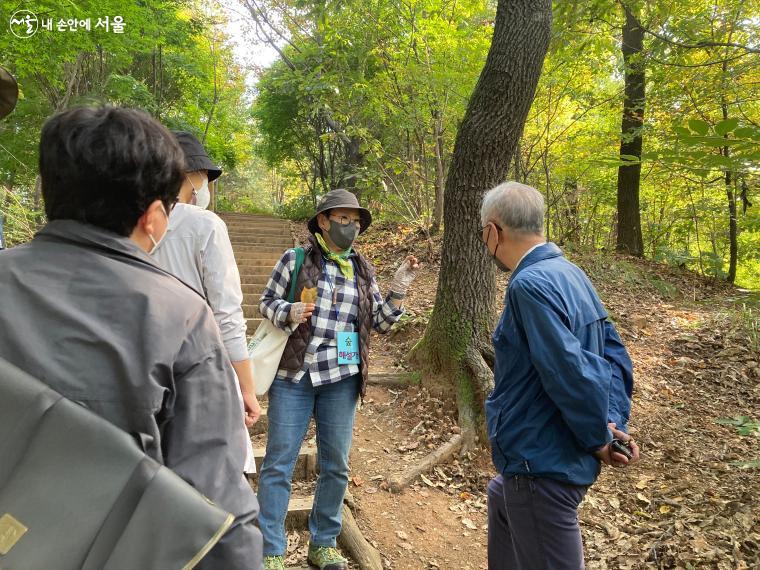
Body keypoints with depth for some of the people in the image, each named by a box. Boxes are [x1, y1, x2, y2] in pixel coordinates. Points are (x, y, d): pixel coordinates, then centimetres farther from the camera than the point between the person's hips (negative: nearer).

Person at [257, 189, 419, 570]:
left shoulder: (362, 270, 9)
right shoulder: (295, 259, -1)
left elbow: (380, 323, 9)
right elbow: (266, 302, 1)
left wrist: (398, 290, -5)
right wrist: (289, 312, -19)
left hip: (341, 378, 4)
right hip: (293, 374, -3)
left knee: (336, 466, 12)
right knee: (278, 464, 3)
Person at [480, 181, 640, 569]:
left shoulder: (531, 284, -24)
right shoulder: (571, 274, 5)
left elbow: (573, 374, -27)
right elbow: (614, 355, 6)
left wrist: (599, 439, -12)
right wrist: (614, 424, -1)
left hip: (541, 468, -9)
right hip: (558, 459, 9)